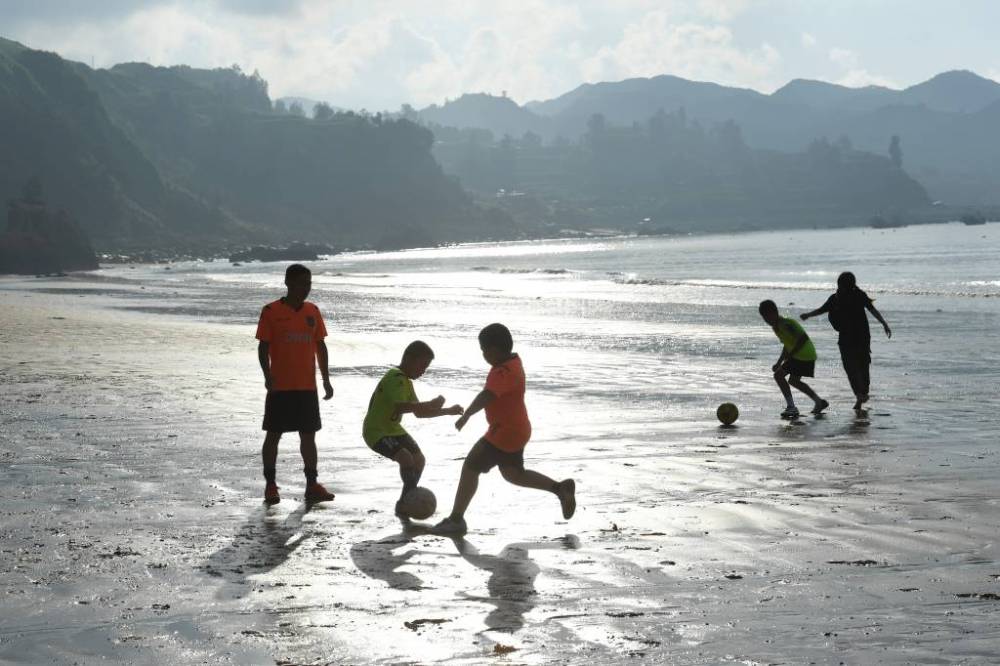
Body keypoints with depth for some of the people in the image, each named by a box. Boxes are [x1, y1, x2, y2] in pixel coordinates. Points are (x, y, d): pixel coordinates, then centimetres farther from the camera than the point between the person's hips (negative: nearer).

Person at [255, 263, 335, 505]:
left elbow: (320, 346, 12)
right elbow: (263, 347, -6)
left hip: (307, 386, 4)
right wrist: (268, 376, -18)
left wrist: (326, 380, 8)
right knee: (273, 434, 2)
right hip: (280, 386, -4)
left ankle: (312, 485, 11)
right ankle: (270, 485, 9)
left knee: (308, 435, 6)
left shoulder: (312, 311, 8)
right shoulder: (271, 312, -5)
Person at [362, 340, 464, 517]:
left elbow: (418, 412, 14)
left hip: (393, 429, 10)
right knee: (406, 458, -26)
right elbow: (400, 407, -38)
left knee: (419, 459, 6)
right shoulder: (395, 378, -22)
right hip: (376, 431, -10)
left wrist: (447, 411, 6)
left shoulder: (406, 381, 10)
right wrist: (431, 404, -35)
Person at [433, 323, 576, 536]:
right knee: (514, 474, 23)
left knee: (470, 467, -6)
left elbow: (487, 396, -44)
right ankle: (561, 488, 25)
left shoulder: (505, 372, -26)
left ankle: (456, 519, -2)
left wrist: (466, 415, -56)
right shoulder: (512, 360, 5)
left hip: (506, 432, -10)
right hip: (515, 429, 10)